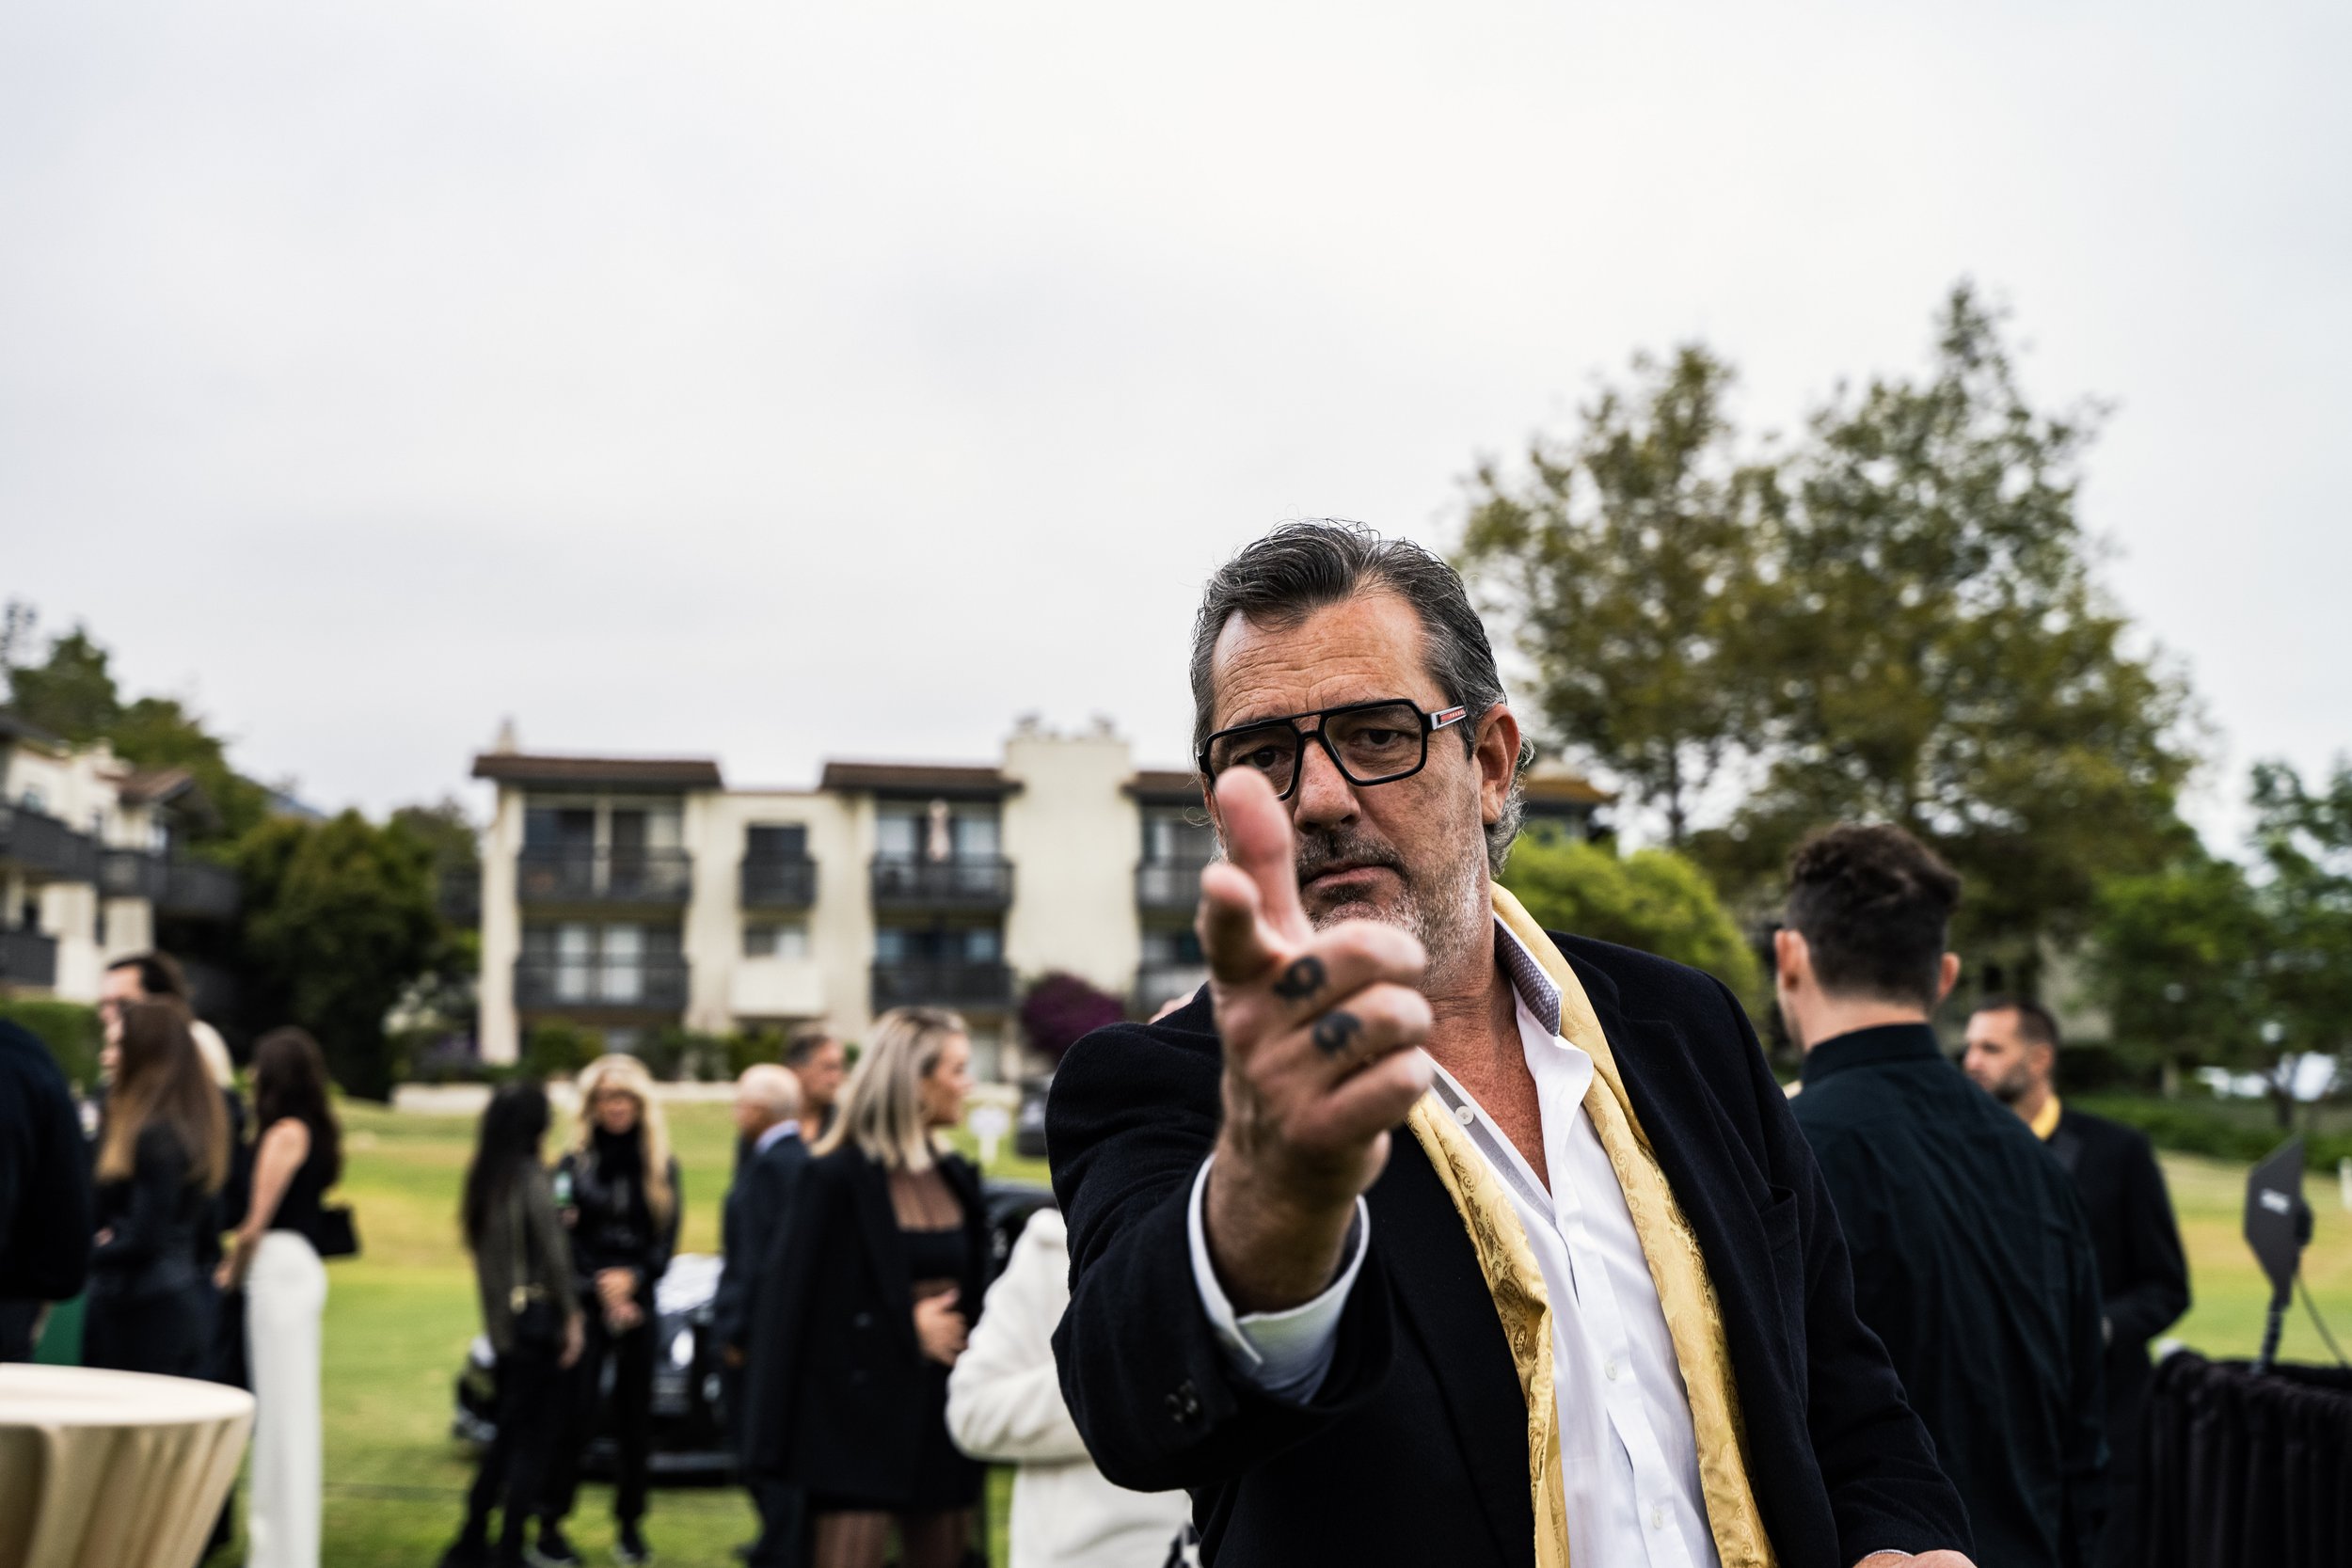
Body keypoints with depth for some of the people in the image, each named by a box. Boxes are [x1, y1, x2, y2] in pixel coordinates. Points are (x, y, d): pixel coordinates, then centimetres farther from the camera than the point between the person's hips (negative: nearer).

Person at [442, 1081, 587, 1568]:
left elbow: (480, 1244, 10)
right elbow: (554, 1253, -14)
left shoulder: (483, 1178, 7)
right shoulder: (531, 1178, -15)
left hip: (500, 1321, 7)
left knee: (507, 1433, 19)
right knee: (532, 1439, 1)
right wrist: (571, 1317, -7)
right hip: (536, 1318, -7)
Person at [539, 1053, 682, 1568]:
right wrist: (598, 1289, -11)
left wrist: (633, 1277, -13)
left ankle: (631, 1526, 17)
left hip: (638, 1307, 2)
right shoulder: (575, 1163, 2)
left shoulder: (661, 1168, 7)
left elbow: (666, 1239, 3)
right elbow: (561, 1238, -2)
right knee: (575, 1415, -7)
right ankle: (550, 1526, 1)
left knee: (635, 1418, 6)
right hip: (584, 1307, -2)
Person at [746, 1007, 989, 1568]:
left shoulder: (956, 1179, 11)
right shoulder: (838, 1178, -10)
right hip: (863, 1412, -7)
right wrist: (908, 1327, -11)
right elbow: (797, 1303, -12)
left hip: (943, 1413, 7)